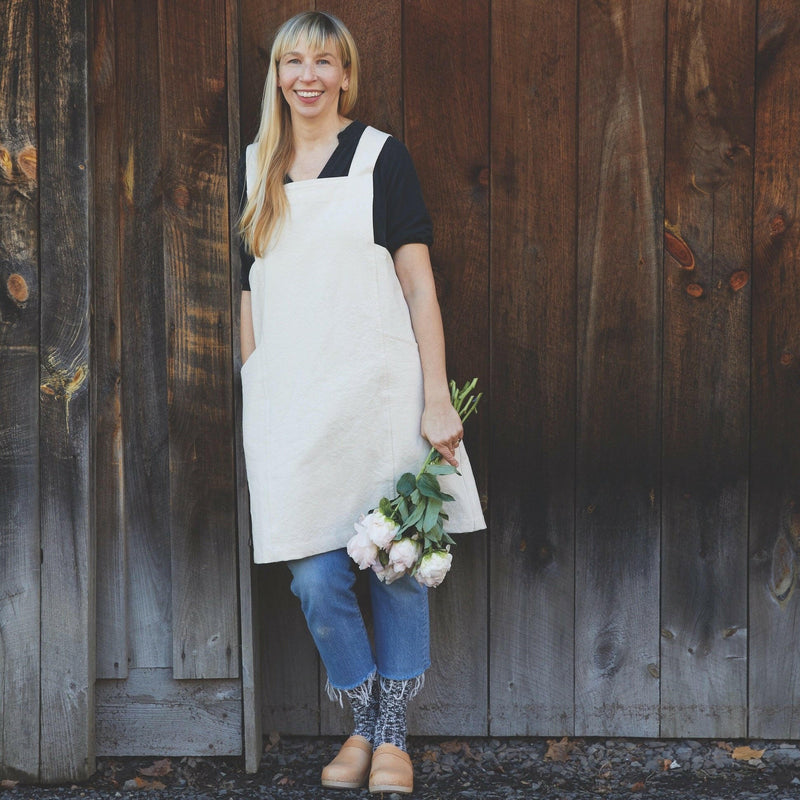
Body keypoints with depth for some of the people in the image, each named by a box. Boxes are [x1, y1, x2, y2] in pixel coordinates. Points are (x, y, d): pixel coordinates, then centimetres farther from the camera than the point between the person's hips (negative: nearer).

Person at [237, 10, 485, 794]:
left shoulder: (379, 155, 2)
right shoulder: (254, 167, 12)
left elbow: (419, 284, -1)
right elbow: (248, 292, 15)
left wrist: (437, 399, -8)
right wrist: (248, 396, 10)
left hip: (377, 391, -2)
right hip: (289, 398, 2)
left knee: (398, 566, 3)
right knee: (316, 579, -2)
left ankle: (394, 737, 17)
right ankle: (362, 725, 19)